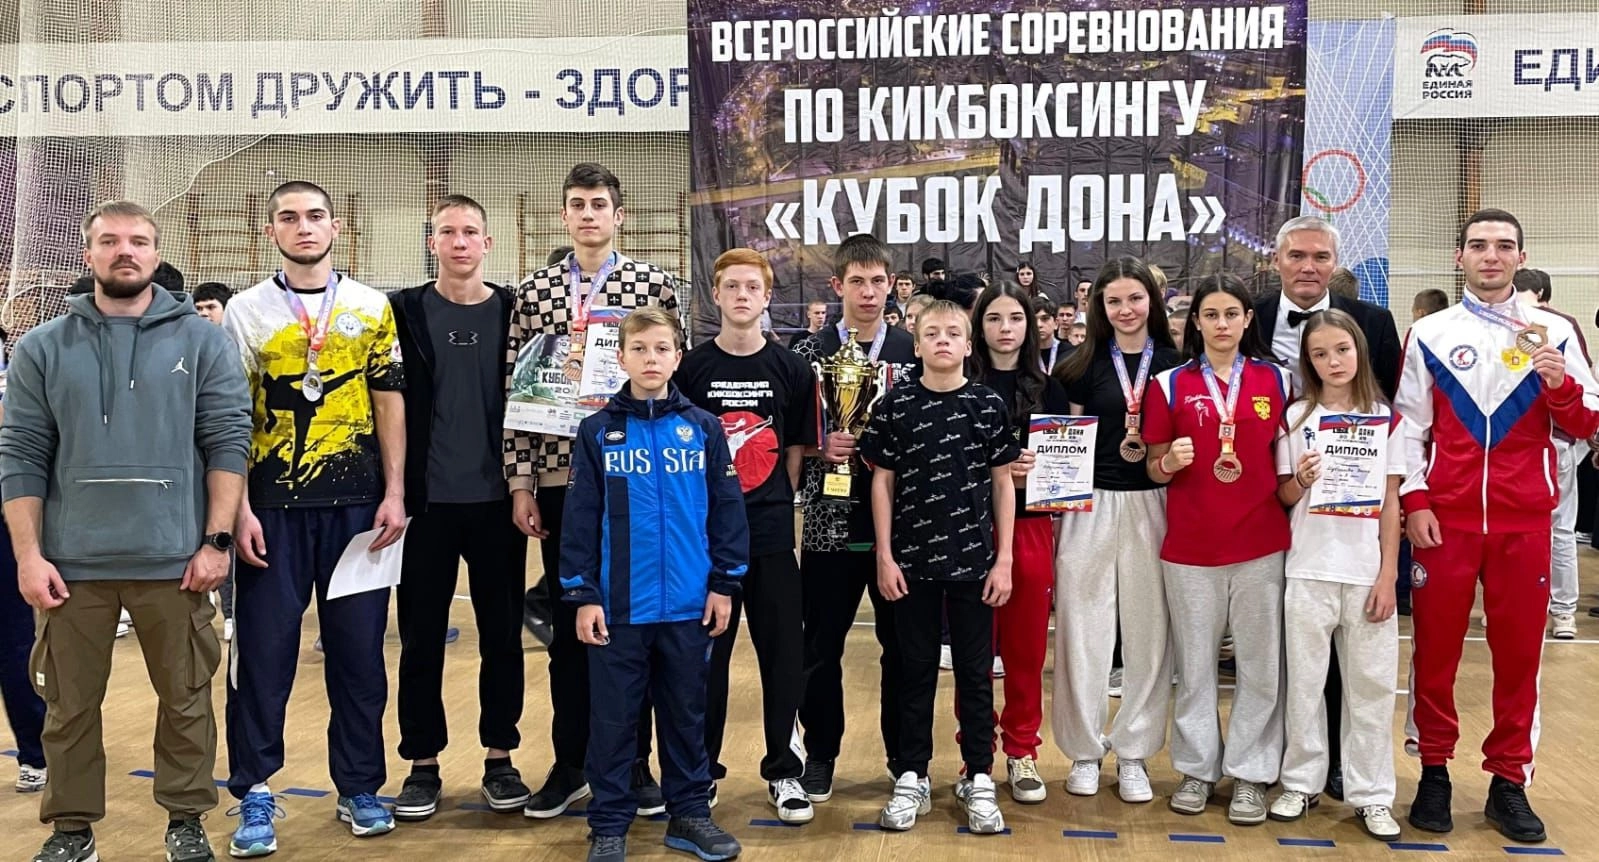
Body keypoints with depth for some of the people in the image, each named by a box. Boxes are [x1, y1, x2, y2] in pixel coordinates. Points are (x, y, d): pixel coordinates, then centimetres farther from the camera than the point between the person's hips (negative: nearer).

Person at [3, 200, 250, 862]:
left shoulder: (201, 341, 2)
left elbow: (228, 442, -1)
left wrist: (215, 541, -7)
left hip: (174, 559, -1)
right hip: (71, 562, 1)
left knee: (186, 699, 8)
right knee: (69, 704, 10)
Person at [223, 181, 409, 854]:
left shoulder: (372, 308, 8)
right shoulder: (246, 311, 5)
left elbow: (389, 403, 7)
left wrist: (394, 494, -1)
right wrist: (239, 509, -6)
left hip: (356, 502, 1)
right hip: (273, 504, -1)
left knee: (359, 647, 6)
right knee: (263, 648, 2)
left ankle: (359, 787, 18)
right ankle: (255, 794, 13)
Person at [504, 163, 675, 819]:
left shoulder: (653, 284, 2)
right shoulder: (533, 292, 6)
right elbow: (516, 389, 4)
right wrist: (520, 482, -1)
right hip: (558, 475, 2)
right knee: (568, 622, 9)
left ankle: (634, 761, 19)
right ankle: (570, 764, 20)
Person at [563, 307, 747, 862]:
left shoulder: (703, 428, 1)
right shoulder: (597, 431, -1)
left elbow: (726, 509, 3)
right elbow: (580, 517, -1)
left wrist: (725, 584, 0)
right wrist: (581, 596, -5)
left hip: (689, 604, 1)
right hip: (618, 604, -1)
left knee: (687, 712, 13)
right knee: (613, 718, 6)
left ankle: (689, 813, 26)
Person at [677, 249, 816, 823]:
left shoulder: (791, 370, 4)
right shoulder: (692, 368, 2)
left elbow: (798, 450, 8)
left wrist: (777, 504, 0)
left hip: (771, 534, 1)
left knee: (783, 651, 4)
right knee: (705, 652, 7)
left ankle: (783, 771, 18)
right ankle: (701, 768, 21)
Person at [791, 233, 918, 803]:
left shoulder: (914, 352, 4)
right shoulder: (810, 354, 2)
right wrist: (821, 447, -16)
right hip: (830, 523, -1)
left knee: (902, 644, 9)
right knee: (822, 645, 8)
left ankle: (905, 755, 24)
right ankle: (820, 753, 24)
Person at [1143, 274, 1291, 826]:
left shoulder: (1276, 380, 6)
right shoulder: (1171, 385, 3)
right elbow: (1155, 471, 6)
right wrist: (1170, 461, -15)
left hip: (1260, 542, 1)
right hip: (1189, 544, 0)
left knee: (1260, 662, 5)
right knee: (1194, 662, 7)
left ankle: (1251, 773, 16)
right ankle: (1197, 769, 20)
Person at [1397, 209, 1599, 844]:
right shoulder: (1429, 335, 4)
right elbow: (1408, 428, 4)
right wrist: (1413, 503, -5)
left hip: (1525, 521, 1)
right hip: (1445, 519, -1)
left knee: (1519, 653, 5)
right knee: (1435, 650, 4)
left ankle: (1509, 781, 16)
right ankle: (1434, 772, 17)